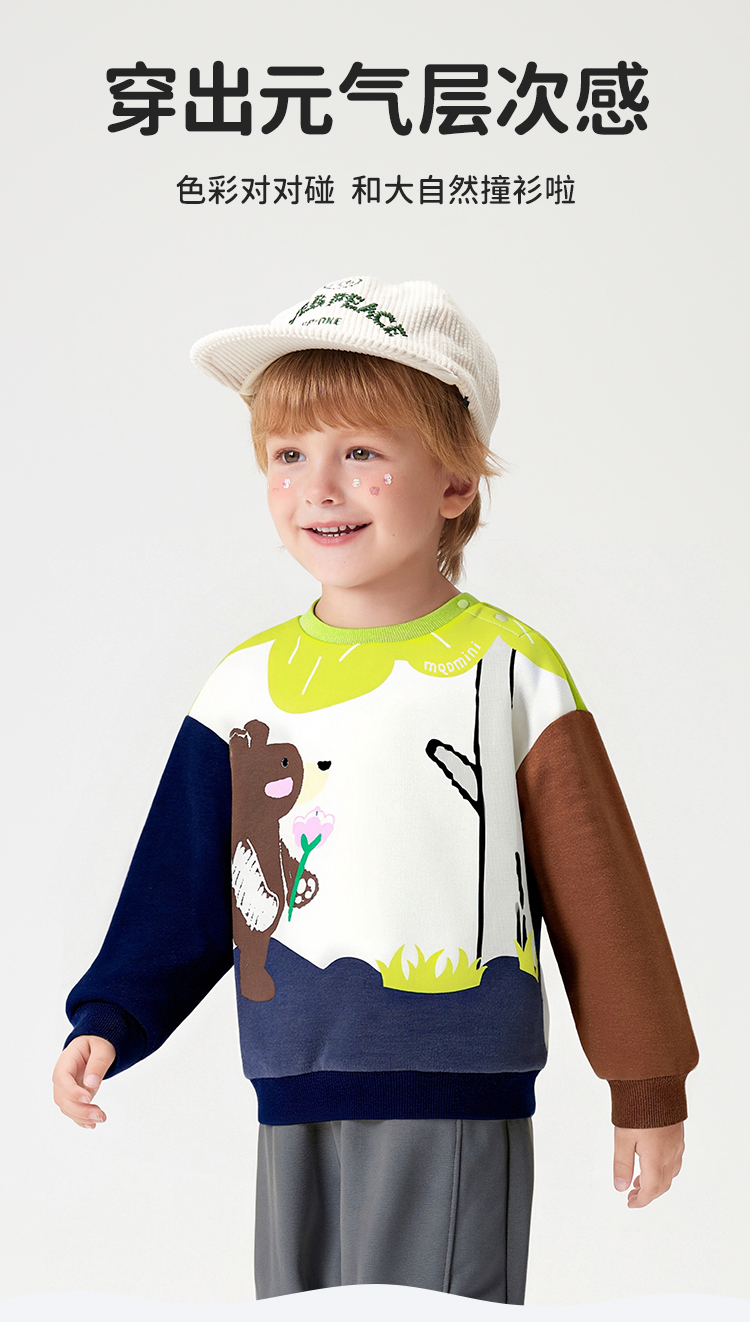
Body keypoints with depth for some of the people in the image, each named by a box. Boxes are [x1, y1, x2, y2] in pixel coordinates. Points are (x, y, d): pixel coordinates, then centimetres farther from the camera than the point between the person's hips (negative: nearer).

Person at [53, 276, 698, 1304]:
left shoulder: (507, 671, -5)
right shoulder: (245, 685, 6)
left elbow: (599, 891, -1)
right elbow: (182, 894, 14)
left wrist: (648, 1089, 3)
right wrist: (108, 1021, 3)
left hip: (456, 1102, -4)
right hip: (294, 1105, 4)